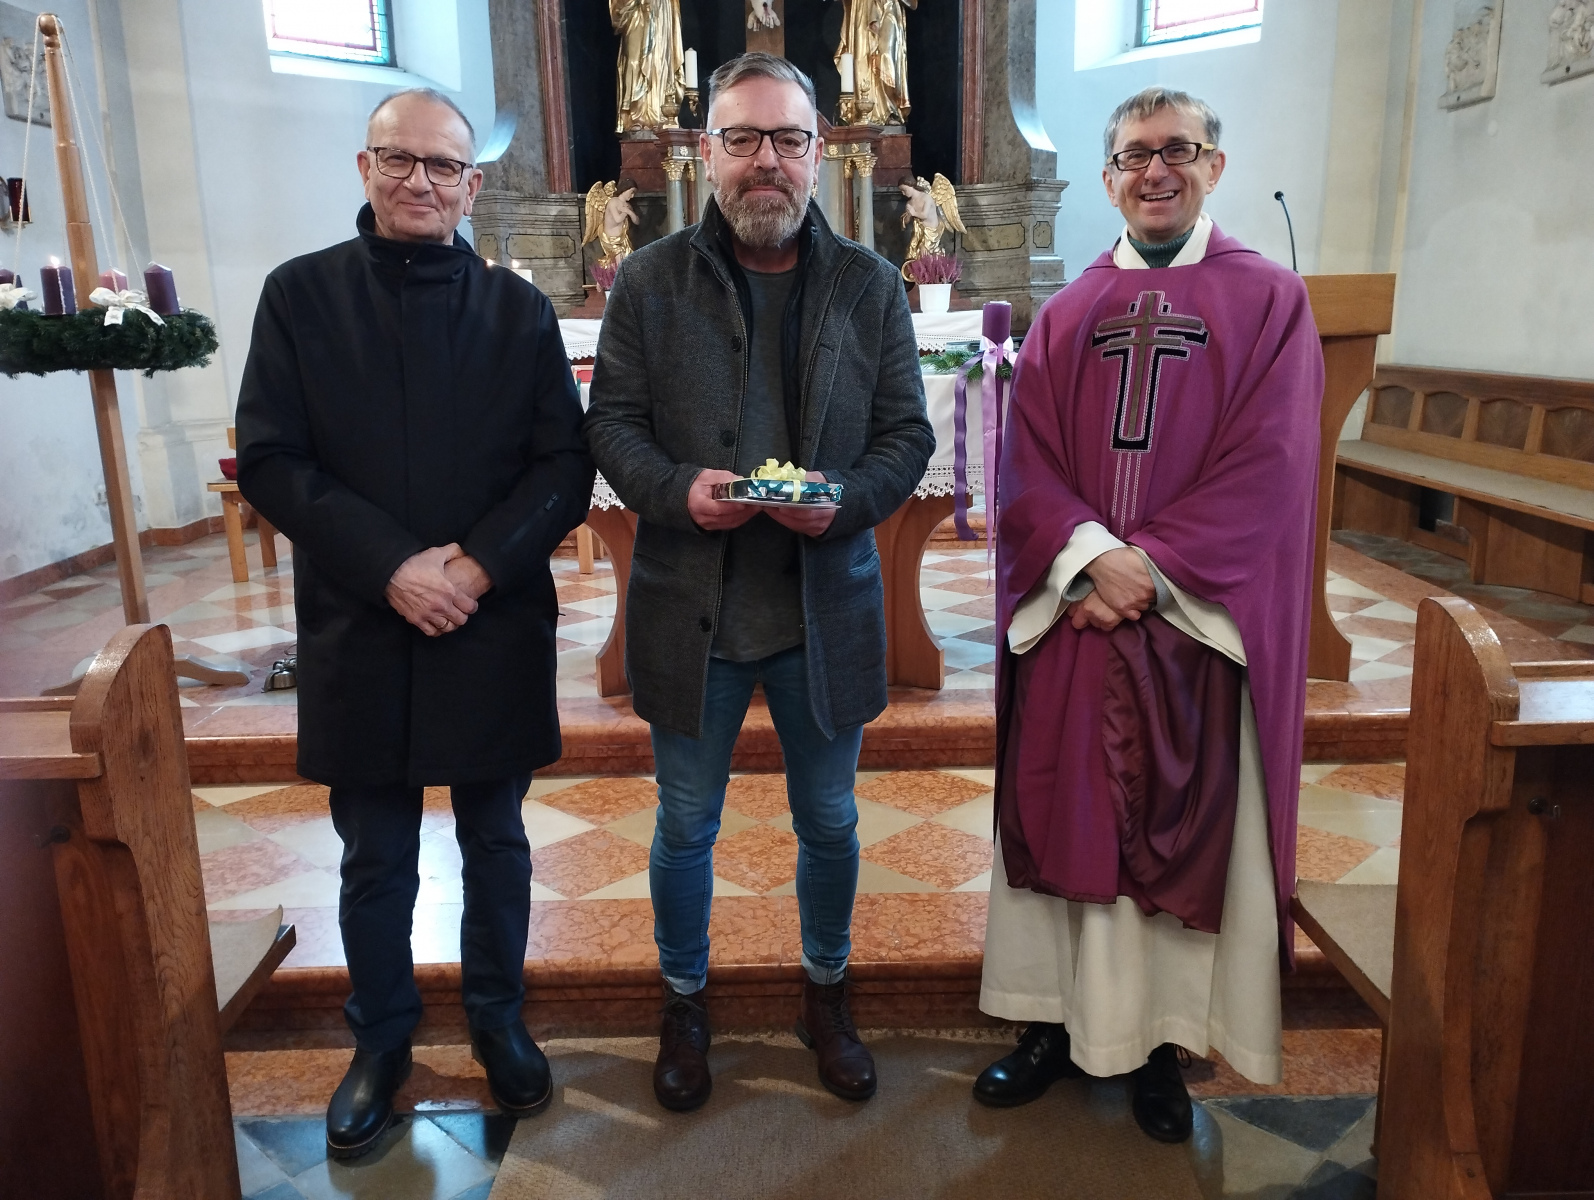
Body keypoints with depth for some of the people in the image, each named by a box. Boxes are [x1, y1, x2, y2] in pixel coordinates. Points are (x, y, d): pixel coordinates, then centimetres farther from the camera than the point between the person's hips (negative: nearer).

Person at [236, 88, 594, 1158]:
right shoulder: (301, 294, 1)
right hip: (359, 633, 0)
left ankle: (499, 1022, 36)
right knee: (375, 861, 13)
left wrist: (483, 563, -16)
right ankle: (382, 1042, 34)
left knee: (498, 845, 15)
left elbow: (566, 464, -2)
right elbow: (270, 462, -5)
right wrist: (391, 568, -16)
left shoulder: (519, 309, 3)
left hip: (498, 631, 1)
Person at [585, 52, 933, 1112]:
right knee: (686, 826, 14)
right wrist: (677, 490, -19)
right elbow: (612, 420, 0)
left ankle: (827, 994, 41)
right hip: (690, 606, 0)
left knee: (830, 823, 16)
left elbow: (908, 433, 1)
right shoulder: (650, 282, 1)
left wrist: (844, 500, -19)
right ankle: (685, 1002, 39)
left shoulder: (870, 285, 3)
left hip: (827, 607, 1)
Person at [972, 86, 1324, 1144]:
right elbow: (1028, 464, 2)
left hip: (1200, 619, -2)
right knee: (1061, 819, 7)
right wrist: (1090, 556, -16)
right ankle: (1056, 1024, 23)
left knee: (1185, 829, 6)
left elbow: (1269, 466, -7)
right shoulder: (1064, 315, 11)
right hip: (1069, 614, 3)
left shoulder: (1269, 301, 3)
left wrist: (1153, 568, -15)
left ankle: (1162, 1041, 23)